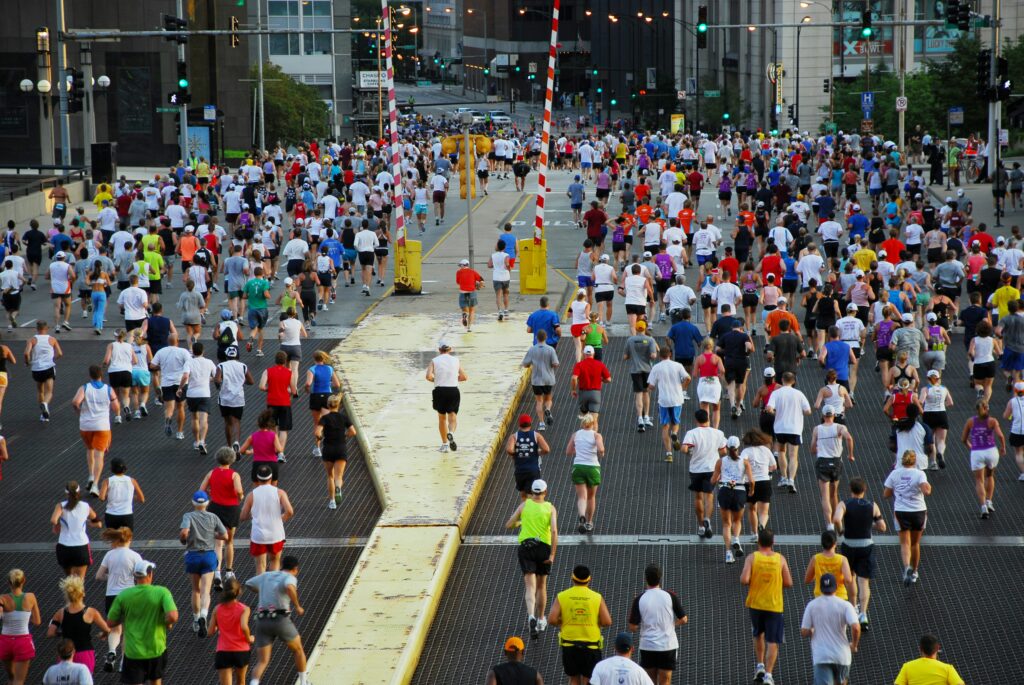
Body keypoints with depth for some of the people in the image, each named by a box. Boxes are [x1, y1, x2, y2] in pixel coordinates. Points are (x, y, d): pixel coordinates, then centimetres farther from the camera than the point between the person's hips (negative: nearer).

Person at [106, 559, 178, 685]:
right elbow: (173, 617, -23)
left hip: (133, 652, -1)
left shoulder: (123, 596, -5)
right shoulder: (161, 592, -10)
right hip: (156, 650, 1)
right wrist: (168, 623, 0)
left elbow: (110, 623, 1)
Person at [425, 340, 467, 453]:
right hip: (454, 391, 0)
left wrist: (435, 380, 9)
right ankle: (451, 432, -31)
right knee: (453, 415, 2)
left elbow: (428, 376, -12)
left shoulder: (434, 361, 0)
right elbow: (464, 377, 8)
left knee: (441, 417, 14)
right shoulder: (456, 360, 6)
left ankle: (444, 444, 16)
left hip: (440, 391, 0)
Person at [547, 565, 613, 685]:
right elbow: (607, 622, -8)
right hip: (591, 646, -1)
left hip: (569, 645, 1)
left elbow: (552, 620, -10)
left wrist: (564, 621, 10)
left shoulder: (561, 597, -3)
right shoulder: (597, 597, -5)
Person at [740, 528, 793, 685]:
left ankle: (760, 666, 22)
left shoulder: (752, 558, -7)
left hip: (755, 603, 1)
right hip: (774, 605, -1)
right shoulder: (780, 559, -4)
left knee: (758, 634, 26)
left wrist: (752, 582, 5)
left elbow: (744, 580, -17)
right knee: (773, 641, 2)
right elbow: (788, 583, -3)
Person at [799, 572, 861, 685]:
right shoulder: (845, 605, -6)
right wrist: (854, 645, -1)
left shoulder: (812, 605, -2)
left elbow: (804, 632, -2)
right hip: (841, 655, 1)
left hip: (820, 656, -1)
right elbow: (855, 627, -19)